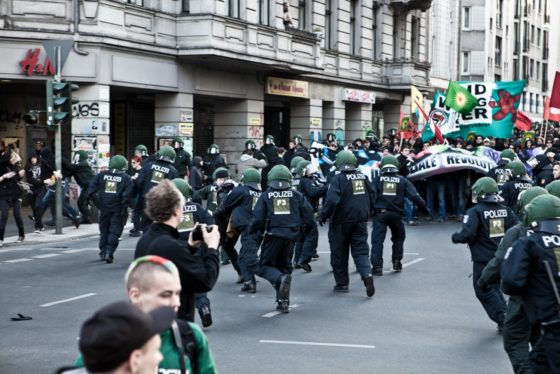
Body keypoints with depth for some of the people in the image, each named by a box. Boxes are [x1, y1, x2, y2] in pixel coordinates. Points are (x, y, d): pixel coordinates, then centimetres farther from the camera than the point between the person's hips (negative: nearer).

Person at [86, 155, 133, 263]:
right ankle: (109, 253, -10)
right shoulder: (126, 178, -2)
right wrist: (124, 207, -8)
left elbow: (92, 187, 1)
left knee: (104, 230, 18)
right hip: (117, 208, -3)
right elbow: (127, 195, -9)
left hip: (104, 207, 3)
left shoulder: (102, 175, 6)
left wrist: (87, 198, 4)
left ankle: (103, 252, 23)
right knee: (114, 231, 1)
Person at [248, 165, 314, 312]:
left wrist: (251, 231, 11)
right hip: (290, 237, 3)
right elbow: (308, 216, -1)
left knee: (265, 266, 10)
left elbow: (258, 219, -8)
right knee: (285, 266, 17)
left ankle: (281, 278, -23)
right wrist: (300, 227, 17)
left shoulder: (265, 196, -3)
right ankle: (283, 302, 13)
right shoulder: (297, 196, 4)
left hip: (273, 236, -3)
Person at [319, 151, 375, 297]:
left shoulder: (337, 179, -14)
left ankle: (342, 283, 16)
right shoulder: (363, 177, 3)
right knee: (361, 250, 5)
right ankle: (367, 274, -20)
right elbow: (372, 196, 12)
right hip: (360, 221, 4)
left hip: (341, 222, -4)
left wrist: (323, 216, -11)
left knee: (339, 253, 9)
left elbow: (332, 201, -24)